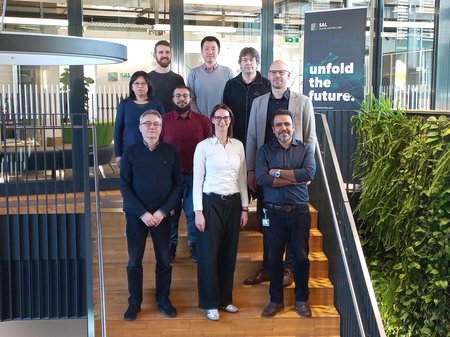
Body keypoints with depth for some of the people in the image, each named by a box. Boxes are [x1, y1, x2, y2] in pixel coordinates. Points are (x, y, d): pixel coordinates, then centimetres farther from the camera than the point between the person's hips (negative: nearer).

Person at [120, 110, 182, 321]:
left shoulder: (170, 151, -1)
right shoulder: (131, 152, -3)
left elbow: (178, 184, -1)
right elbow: (124, 186, -6)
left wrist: (162, 211, -11)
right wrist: (142, 213, -13)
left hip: (162, 214, 1)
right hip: (136, 214, -1)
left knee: (164, 260, 9)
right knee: (134, 261, 7)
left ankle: (163, 299, 27)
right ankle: (134, 302, 22)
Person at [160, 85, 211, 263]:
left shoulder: (203, 120, -2)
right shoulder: (164, 120, -2)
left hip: (195, 174, 0)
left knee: (193, 211, 10)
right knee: (171, 211, 11)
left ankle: (194, 243, 28)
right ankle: (171, 243, 28)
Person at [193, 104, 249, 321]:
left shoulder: (238, 146, 7)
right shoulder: (203, 146, -4)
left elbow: (242, 179, 11)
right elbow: (197, 180, -4)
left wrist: (244, 207, 7)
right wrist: (198, 211, -10)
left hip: (233, 203, 4)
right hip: (211, 203, -4)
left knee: (229, 253, 9)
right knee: (209, 253, 1)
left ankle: (225, 298, 23)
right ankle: (210, 303, 14)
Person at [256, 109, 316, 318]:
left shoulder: (305, 149, 6)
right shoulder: (265, 150, 3)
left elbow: (309, 173, -13)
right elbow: (261, 179, -13)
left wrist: (278, 172, -11)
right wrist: (296, 178, -11)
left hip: (299, 212, 0)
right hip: (273, 212, 0)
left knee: (301, 256, 5)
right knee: (274, 257, 7)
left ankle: (301, 300, 22)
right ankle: (276, 300, 22)